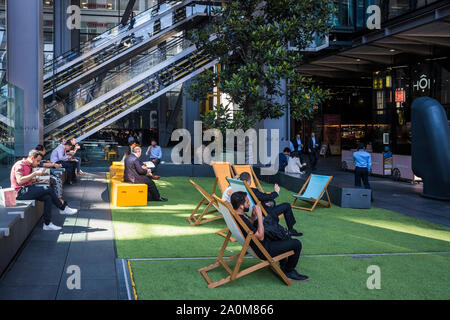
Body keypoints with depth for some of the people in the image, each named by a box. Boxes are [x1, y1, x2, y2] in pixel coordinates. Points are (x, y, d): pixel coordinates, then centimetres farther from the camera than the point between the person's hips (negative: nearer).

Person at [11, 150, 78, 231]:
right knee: (48, 189, -18)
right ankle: (63, 208, -3)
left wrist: (35, 180, 5)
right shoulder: (19, 165, -10)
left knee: (48, 197, -13)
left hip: (27, 189, 10)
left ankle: (47, 224, -16)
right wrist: (34, 174, -20)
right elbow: (20, 181, -23)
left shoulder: (28, 166, 19)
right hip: (20, 192, -10)